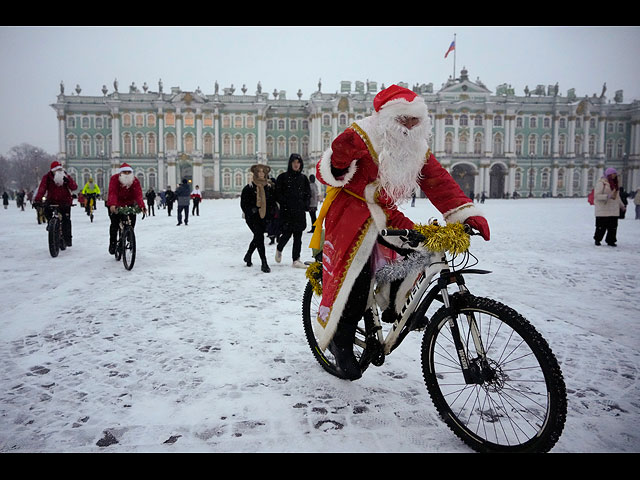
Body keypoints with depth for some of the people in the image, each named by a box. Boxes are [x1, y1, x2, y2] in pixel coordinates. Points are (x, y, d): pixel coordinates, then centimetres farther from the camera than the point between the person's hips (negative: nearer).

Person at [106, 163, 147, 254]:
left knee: (132, 221, -11)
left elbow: (138, 194, -28)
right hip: (115, 205, -2)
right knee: (115, 224, -13)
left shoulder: (135, 181, -15)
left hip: (129, 204, 2)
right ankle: (112, 243, 4)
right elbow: (112, 193, -32)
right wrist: (112, 205, -51)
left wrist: (142, 206, -47)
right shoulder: (114, 179, -20)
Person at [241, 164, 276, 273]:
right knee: (260, 237, -17)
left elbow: (273, 202, 14)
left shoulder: (270, 187, 5)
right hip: (252, 218, -5)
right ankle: (264, 263, -15)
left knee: (257, 238, 18)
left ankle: (248, 255, 43)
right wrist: (252, 212, -14)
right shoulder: (249, 188, -5)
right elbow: (244, 204, -4)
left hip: (264, 218, 5)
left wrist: (269, 213, 2)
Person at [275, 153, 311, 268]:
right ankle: (279, 249, 23)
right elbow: (277, 193, 0)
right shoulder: (283, 177, 2)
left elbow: (308, 193, 18)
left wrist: (305, 205, 4)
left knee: (298, 236, 2)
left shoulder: (303, 178, 11)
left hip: (299, 212, 3)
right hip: (286, 211, -3)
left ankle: (296, 260, 8)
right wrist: (284, 203, -10)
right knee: (287, 233, -8)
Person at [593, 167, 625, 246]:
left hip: (614, 210, 7)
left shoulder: (615, 183, 16)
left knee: (613, 226, 5)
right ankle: (597, 240, 14)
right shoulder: (601, 183, -9)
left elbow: (617, 196, 25)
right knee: (601, 226, -2)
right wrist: (608, 196, -26)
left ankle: (611, 241, 16)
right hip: (602, 210, -7)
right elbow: (597, 195, -15)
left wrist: (622, 205, 24)